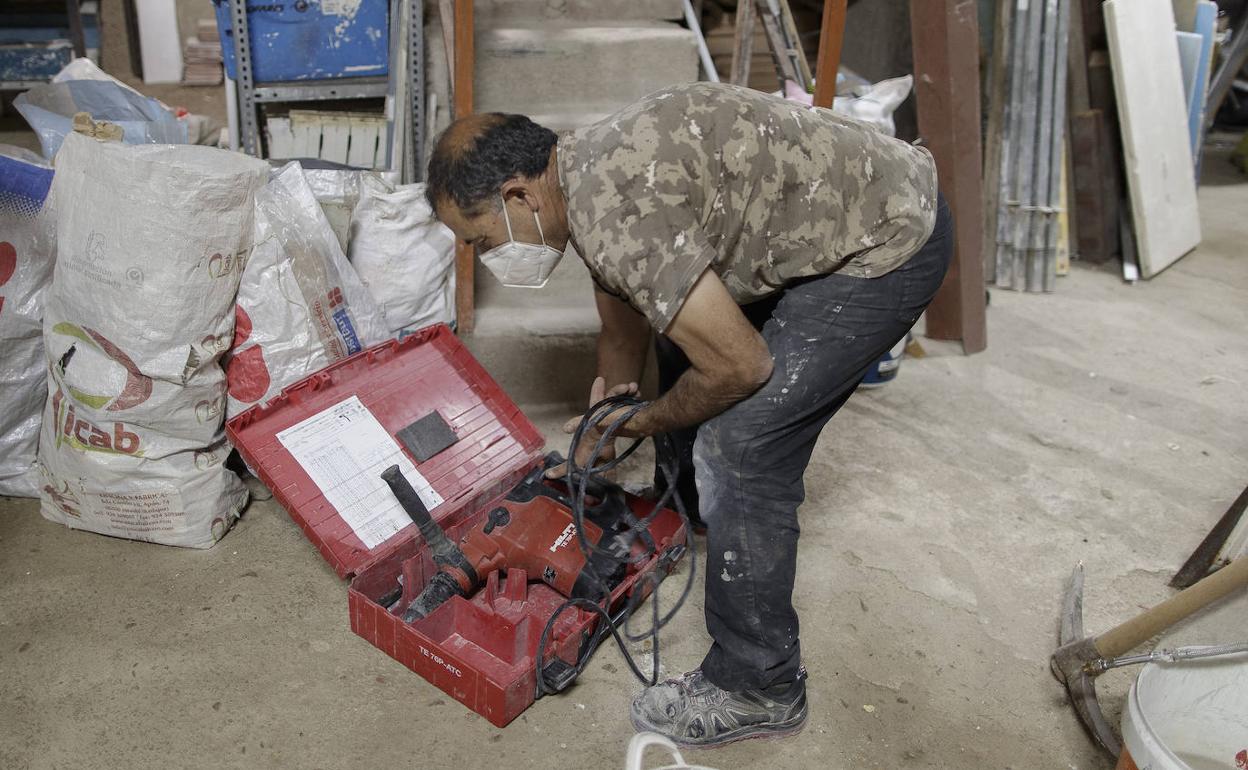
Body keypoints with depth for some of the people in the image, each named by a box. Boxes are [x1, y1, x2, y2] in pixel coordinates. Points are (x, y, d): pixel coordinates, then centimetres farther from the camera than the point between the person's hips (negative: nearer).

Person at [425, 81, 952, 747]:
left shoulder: (615, 213, -28)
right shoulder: (587, 173, 3)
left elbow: (742, 367, -24)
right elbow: (623, 329, 17)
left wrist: (646, 421, -6)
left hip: (889, 240, -10)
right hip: (844, 200, 10)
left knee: (739, 446, -13)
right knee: (681, 337, 23)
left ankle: (757, 690, 4)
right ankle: (693, 514, 47)